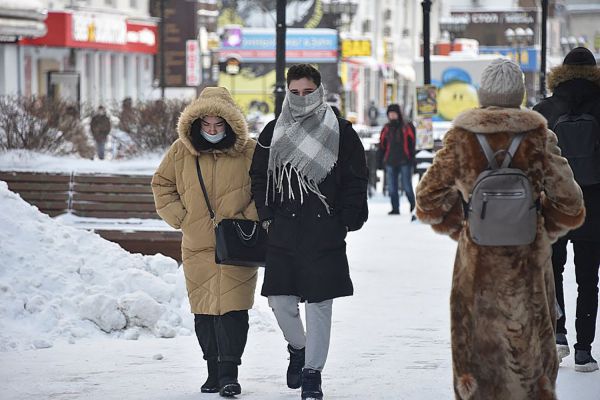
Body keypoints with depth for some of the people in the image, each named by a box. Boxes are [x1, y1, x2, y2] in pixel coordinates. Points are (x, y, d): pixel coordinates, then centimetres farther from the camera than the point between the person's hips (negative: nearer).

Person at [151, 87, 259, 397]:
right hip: (197, 245, 3)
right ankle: (214, 370, 18)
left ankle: (229, 372, -6)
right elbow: (162, 185, 14)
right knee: (204, 309, 7)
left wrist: (249, 219, -6)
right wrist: (180, 218, 3)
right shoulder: (181, 151, 3)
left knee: (232, 307, -11)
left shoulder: (248, 151, -3)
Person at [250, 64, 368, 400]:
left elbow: (356, 181, 3)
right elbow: (260, 176, 16)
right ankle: (298, 348, 31)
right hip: (283, 232, 3)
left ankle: (312, 372, 9)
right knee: (280, 300, 2)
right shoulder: (274, 132, 10)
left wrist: (348, 221, -3)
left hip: (325, 234, -2)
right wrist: (266, 215, 6)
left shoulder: (341, 132, 2)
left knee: (319, 303, -1)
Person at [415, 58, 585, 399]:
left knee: (477, 352, 9)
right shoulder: (539, 137, -6)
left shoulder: (461, 139, -5)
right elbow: (570, 208, -3)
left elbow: (429, 204, 0)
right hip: (529, 264, 0)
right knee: (531, 353, 13)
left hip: (477, 265, 0)